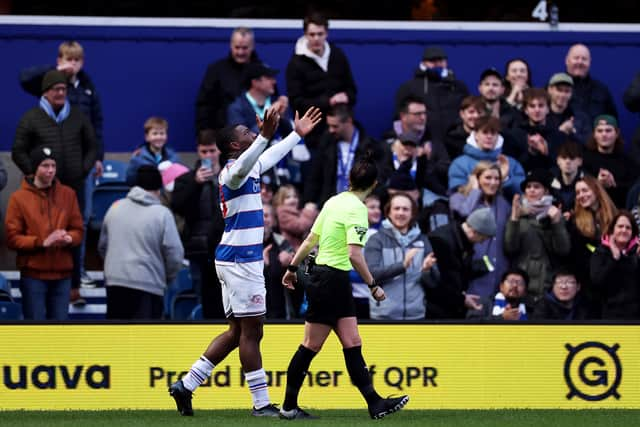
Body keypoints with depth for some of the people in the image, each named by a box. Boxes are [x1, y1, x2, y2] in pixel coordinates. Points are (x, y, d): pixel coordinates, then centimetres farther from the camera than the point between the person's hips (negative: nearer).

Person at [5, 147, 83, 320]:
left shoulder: (68, 195, 8)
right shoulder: (19, 198, -2)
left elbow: (78, 230, 9)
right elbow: (12, 238, -5)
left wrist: (68, 238, -15)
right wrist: (42, 242, -18)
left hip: (62, 274, 3)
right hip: (33, 274, -3)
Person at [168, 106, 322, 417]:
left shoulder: (250, 168, 16)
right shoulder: (233, 171, -14)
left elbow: (271, 156, 37)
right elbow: (242, 167, -40)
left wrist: (298, 134, 43)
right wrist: (265, 136, -54)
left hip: (236, 260, 10)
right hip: (241, 261, -10)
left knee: (237, 332, 12)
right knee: (250, 332, -5)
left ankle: (186, 385, 12)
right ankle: (261, 404, -1)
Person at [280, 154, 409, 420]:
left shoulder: (334, 201, 9)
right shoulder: (356, 209, -16)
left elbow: (311, 239, 15)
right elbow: (354, 254, -24)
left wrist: (293, 267, 24)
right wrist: (373, 286, -17)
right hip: (331, 280, -9)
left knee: (353, 345, 3)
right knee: (311, 346, -2)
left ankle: (375, 403, 0)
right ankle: (289, 406, 5)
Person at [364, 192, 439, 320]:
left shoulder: (422, 241, 9)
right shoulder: (377, 240, 1)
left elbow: (433, 282, 9)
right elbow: (371, 274, -12)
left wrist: (427, 269, -14)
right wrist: (402, 265, -24)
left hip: (415, 314, 3)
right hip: (384, 315, -3)